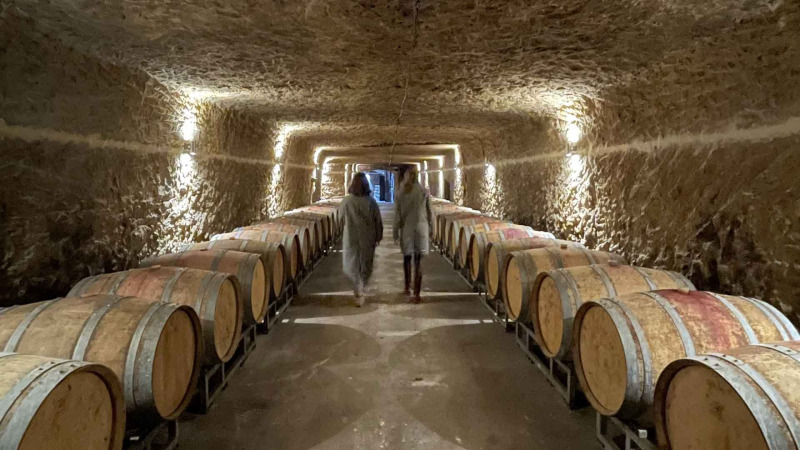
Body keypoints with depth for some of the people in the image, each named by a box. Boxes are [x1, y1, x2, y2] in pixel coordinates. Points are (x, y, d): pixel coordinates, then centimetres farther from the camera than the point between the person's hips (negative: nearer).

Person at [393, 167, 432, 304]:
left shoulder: (400, 193, -7)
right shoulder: (424, 192, -5)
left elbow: (397, 215, -6)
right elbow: (429, 212, 2)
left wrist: (395, 231, 3)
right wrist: (429, 226, 18)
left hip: (406, 228, 0)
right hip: (421, 228, 0)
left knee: (407, 257, 20)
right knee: (418, 261, 0)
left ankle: (407, 288, 31)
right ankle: (417, 294, -3)